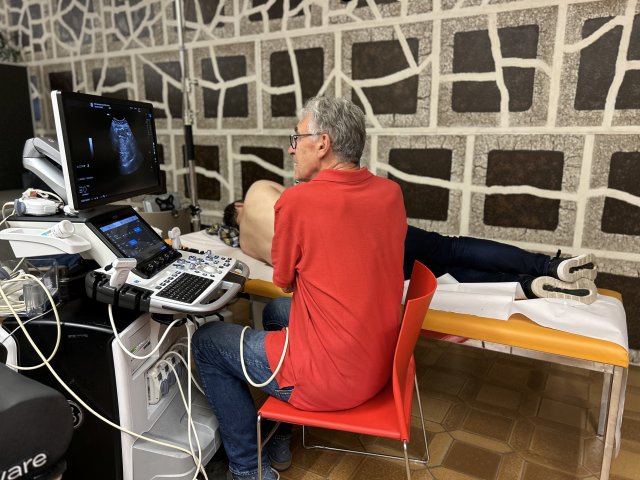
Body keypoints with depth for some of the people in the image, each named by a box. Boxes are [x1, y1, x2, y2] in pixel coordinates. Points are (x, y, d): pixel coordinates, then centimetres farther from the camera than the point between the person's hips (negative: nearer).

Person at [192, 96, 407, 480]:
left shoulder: (298, 200, -20)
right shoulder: (391, 193, -1)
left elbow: (284, 280, -3)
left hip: (331, 378, -7)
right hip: (379, 364, 8)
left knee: (206, 342, 12)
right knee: (276, 312, 29)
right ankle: (279, 438, 38)